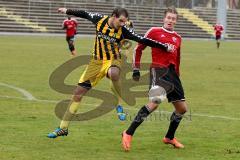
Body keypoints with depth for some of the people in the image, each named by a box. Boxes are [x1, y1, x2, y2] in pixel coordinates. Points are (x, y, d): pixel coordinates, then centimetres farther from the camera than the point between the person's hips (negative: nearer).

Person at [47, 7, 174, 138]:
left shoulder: (123, 31, -15)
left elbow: (143, 40, -16)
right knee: (78, 93, 1)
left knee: (113, 74, -42)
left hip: (113, 60, -3)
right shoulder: (100, 20, -9)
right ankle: (63, 128, 11)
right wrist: (67, 11, 22)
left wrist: (165, 47, -20)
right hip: (97, 62, 3)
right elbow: (85, 14, 9)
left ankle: (120, 104, -19)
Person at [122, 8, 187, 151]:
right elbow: (139, 49, 6)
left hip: (172, 73, 7)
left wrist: (177, 75, 24)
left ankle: (170, 137, 32)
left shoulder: (178, 38, 16)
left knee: (182, 108, 10)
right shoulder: (154, 32, 2)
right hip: (158, 70, -7)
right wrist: (136, 70, 2)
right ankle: (128, 134, -24)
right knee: (155, 102, -29)